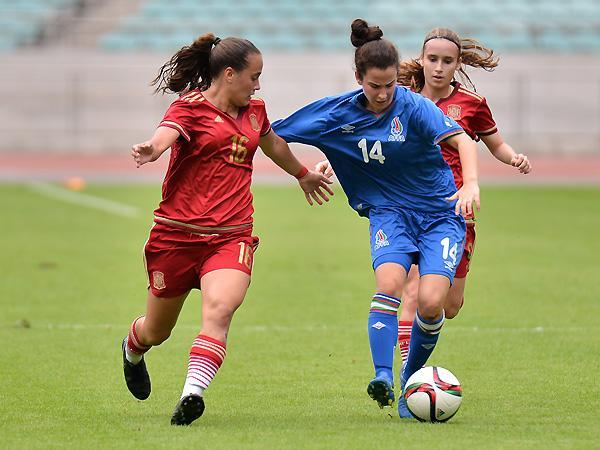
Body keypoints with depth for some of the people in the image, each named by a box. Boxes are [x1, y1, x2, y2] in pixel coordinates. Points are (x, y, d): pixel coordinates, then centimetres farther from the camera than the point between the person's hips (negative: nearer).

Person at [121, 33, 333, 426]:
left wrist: (303, 174, 54)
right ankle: (133, 350, 49)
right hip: (177, 233, -3)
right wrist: (151, 151, -52)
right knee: (156, 331, 13)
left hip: (232, 236, 4)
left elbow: (274, 145, 36)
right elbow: (166, 135, -28)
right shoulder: (191, 107, -6)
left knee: (220, 309, -27)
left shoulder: (254, 111, 14)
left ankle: (192, 394, -37)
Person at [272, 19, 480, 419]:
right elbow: (273, 134, 5)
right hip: (389, 210, 2)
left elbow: (462, 139, -27)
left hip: (440, 211, -2)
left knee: (431, 303, -19)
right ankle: (383, 377, -33)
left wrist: (471, 182, -43)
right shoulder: (340, 111, -5)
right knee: (389, 281, -29)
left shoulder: (413, 106, -16)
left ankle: (411, 381, 6)